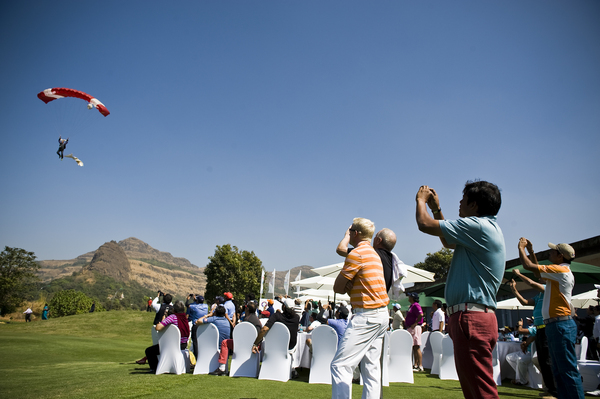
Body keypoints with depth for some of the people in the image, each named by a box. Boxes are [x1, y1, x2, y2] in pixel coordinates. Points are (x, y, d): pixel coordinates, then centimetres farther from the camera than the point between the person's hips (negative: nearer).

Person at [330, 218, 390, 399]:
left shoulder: (356, 254, -12)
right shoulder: (374, 254, 17)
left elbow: (338, 287, -9)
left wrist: (346, 286, 10)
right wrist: (350, 286, 1)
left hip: (366, 315, -10)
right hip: (381, 314, 10)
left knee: (340, 365, -9)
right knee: (371, 366, 12)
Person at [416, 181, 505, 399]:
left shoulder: (478, 226, -14)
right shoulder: (488, 229, 19)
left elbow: (424, 224, -13)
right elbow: (449, 242, 32)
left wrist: (421, 199, 7)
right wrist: (436, 208, 29)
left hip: (471, 317, -11)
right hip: (476, 317, 11)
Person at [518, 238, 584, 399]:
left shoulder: (561, 270, -13)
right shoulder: (562, 272, 17)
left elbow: (529, 266, -17)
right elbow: (539, 271, 31)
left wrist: (521, 248, -2)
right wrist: (531, 251, 29)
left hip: (561, 325, -10)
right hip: (555, 325, 10)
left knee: (568, 370, -9)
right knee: (559, 371, 13)